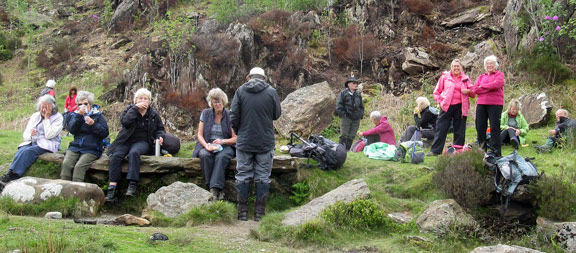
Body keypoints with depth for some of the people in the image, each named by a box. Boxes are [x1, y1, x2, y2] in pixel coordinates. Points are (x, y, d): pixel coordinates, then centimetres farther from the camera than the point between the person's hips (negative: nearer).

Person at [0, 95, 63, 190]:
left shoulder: (58, 118, 2)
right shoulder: (35, 116, 18)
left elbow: (49, 135, -13)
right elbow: (25, 135, 15)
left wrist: (47, 118, -9)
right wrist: (30, 135, -10)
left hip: (46, 145, -4)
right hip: (31, 142, 4)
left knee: (28, 151, -33)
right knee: (21, 151, -29)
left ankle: (11, 175, -38)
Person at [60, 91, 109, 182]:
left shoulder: (98, 116, 8)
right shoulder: (75, 115, 17)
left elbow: (105, 133, -3)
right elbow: (71, 130, -1)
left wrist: (93, 124, -16)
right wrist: (79, 116, -10)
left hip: (92, 149, -3)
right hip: (75, 147, 3)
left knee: (79, 166, -28)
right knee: (66, 163, -24)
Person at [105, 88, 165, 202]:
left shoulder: (153, 114, 14)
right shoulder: (129, 110, 10)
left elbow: (160, 128, 25)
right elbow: (125, 121, -11)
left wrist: (159, 136, 3)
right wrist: (135, 108, -13)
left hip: (143, 142, -1)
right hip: (126, 141, 1)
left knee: (134, 153, -37)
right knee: (116, 156, -29)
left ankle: (132, 184, -42)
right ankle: (112, 189, -34)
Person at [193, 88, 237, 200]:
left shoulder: (230, 115, 3)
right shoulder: (205, 113, 8)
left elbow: (235, 138, 1)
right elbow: (200, 135, 7)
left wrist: (223, 141, -18)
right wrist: (206, 145, -13)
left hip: (226, 146, -1)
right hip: (207, 145, 2)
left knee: (221, 157, -36)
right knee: (205, 155, -34)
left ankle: (215, 188, -43)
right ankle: (213, 189, -36)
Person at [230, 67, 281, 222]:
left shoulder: (240, 91, -2)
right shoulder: (271, 92, -4)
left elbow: (233, 117, -2)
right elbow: (277, 115, 4)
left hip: (244, 141, 1)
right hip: (265, 142, 0)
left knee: (243, 176, 8)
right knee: (263, 177, 6)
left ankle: (242, 212, 10)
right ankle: (259, 212, 7)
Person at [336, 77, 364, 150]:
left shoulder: (358, 94, 17)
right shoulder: (343, 93, 1)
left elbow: (361, 106, 25)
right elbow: (339, 105, -4)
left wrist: (361, 114, 11)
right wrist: (343, 113, -12)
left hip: (356, 119, 5)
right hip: (346, 118, -5)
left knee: (352, 136, 6)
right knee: (344, 135, -6)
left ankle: (348, 149, 12)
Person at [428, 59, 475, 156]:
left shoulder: (465, 78, 12)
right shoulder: (445, 77, 9)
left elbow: (473, 93, 13)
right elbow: (437, 91, 14)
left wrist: (468, 91, -9)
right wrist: (440, 101, -1)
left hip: (460, 107, 1)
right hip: (447, 106, -1)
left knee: (459, 131, 3)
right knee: (440, 129, -4)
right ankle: (435, 150, -3)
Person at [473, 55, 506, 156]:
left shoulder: (499, 75, 9)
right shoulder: (481, 77, 20)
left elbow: (496, 84, -12)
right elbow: (475, 90, 5)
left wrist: (482, 86, 0)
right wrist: (489, 88, -6)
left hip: (495, 104, -4)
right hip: (481, 104, 4)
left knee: (494, 127, -5)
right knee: (480, 127, 3)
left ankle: (495, 151, -3)